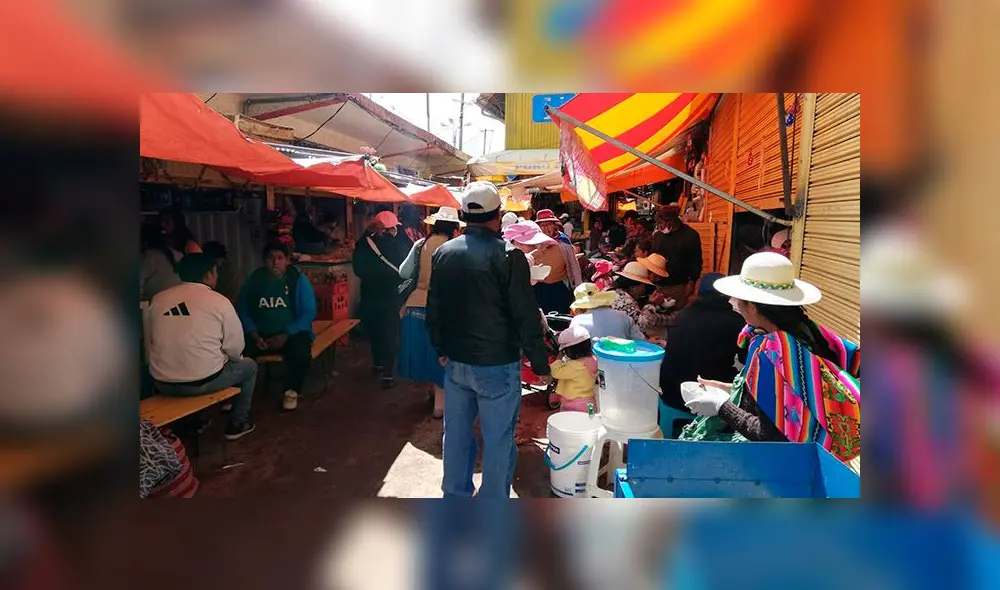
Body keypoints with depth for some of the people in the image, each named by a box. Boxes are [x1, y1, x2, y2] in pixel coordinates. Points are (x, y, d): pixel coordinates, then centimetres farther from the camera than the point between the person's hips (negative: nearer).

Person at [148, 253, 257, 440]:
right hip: (202, 382, -5)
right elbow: (235, 347, -5)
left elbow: (153, 339, 12)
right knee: (249, 366, 22)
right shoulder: (219, 301, -8)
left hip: (161, 383, 5)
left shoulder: (158, 299, 4)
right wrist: (225, 356, 19)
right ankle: (238, 423, 26)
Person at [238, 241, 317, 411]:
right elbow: (243, 310, 2)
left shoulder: (299, 280, -4)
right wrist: (254, 334, -14)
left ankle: (292, 391, -6)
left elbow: (309, 313, -9)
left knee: (301, 353, -33)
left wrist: (286, 335, -18)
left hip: (292, 333, -2)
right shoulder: (254, 280, 3)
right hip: (260, 334, 2)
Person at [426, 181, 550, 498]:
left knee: (456, 434, 18)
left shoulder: (444, 252, 1)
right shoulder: (508, 255, -16)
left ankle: (455, 496, 35)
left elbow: (434, 308, 11)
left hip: (455, 361, 6)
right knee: (497, 440, 7)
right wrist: (541, 365, -5)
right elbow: (526, 316, -15)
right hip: (497, 364, -5)